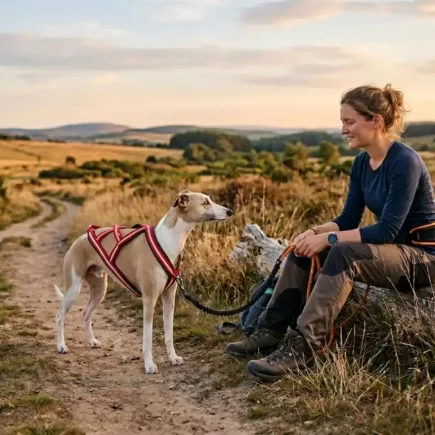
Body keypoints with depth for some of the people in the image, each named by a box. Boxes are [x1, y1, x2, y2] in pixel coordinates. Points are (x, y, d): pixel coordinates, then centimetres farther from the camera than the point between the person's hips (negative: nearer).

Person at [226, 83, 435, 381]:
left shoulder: (405, 162, -21)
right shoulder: (362, 163, 4)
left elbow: (387, 230, -26)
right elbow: (349, 219, 7)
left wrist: (328, 239, -26)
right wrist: (316, 232, -13)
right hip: (390, 248, 9)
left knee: (343, 254, -33)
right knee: (304, 247, -3)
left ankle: (301, 347, -36)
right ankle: (272, 331, -5)